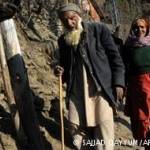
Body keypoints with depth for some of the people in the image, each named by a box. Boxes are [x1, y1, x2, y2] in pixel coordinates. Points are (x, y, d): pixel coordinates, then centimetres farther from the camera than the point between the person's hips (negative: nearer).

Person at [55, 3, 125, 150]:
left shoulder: (99, 29, -1)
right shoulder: (63, 40, 9)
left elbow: (115, 57, -1)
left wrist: (118, 82, -8)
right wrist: (61, 71, -2)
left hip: (101, 87, -3)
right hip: (76, 89, 4)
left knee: (103, 127, -1)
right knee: (75, 126, 7)